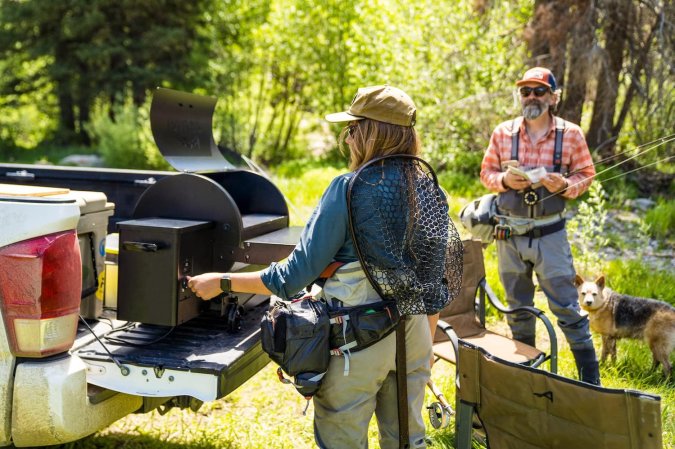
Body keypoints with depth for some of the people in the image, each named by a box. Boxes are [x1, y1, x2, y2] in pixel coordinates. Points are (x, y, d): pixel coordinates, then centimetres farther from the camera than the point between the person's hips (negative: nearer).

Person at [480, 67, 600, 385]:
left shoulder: (571, 134, -4)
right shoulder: (502, 133, 1)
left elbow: (586, 174, 3)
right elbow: (486, 172, 7)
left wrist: (566, 185, -18)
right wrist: (504, 180, -14)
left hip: (550, 234, -2)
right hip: (509, 234, 3)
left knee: (567, 308, -2)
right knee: (517, 308, 15)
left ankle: (590, 378, 10)